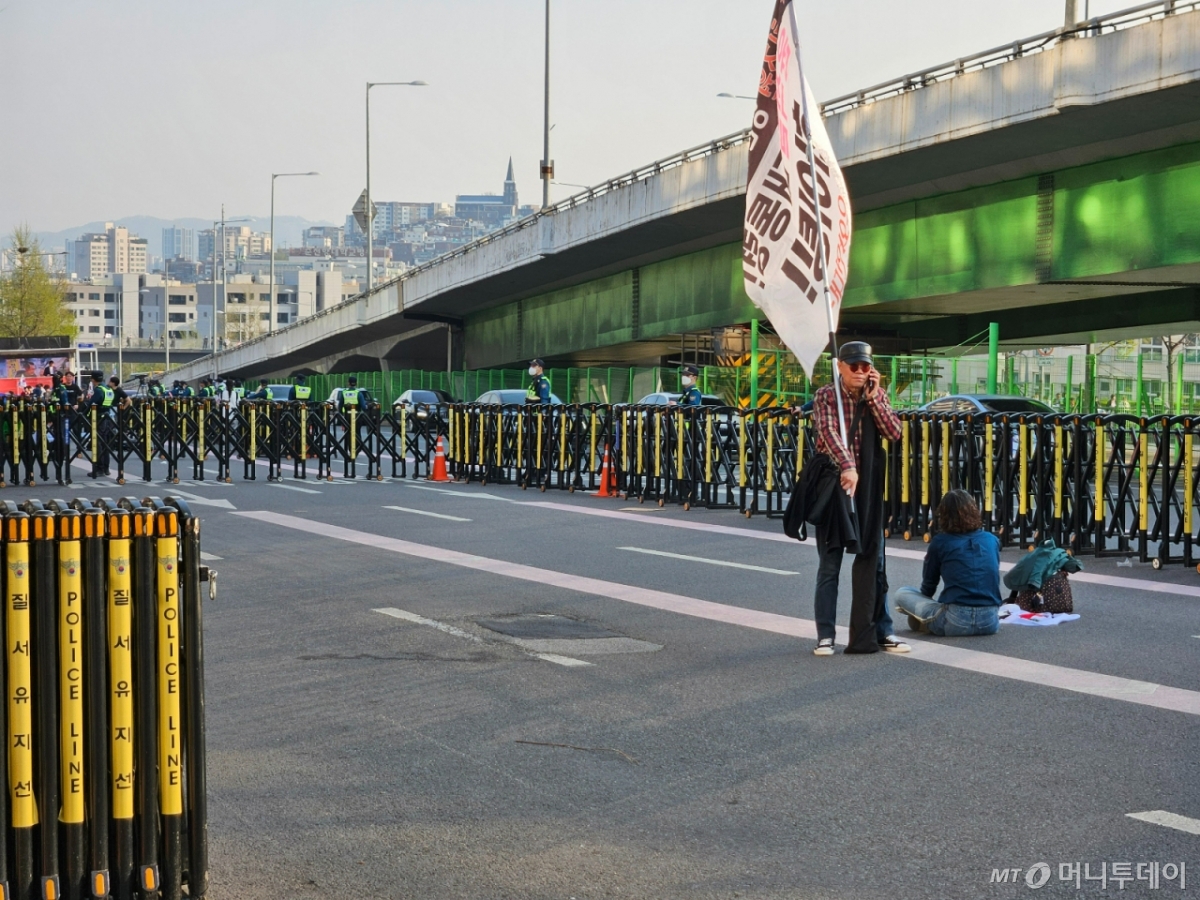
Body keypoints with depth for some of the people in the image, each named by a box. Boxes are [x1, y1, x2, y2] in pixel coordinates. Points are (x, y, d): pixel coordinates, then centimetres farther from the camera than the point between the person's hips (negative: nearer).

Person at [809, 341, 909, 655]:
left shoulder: (877, 396, 8)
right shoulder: (826, 396, -4)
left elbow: (894, 433, -6)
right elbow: (828, 432, -20)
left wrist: (874, 396, -12)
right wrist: (847, 466, -34)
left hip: (868, 488, 3)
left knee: (872, 560, 7)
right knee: (830, 562, 2)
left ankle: (879, 631, 15)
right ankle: (825, 635, 8)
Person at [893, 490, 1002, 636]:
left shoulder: (940, 542, 3)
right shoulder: (992, 540, 12)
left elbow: (928, 587, 15)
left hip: (956, 621, -2)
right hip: (990, 622, 2)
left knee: (901, 594, 17)